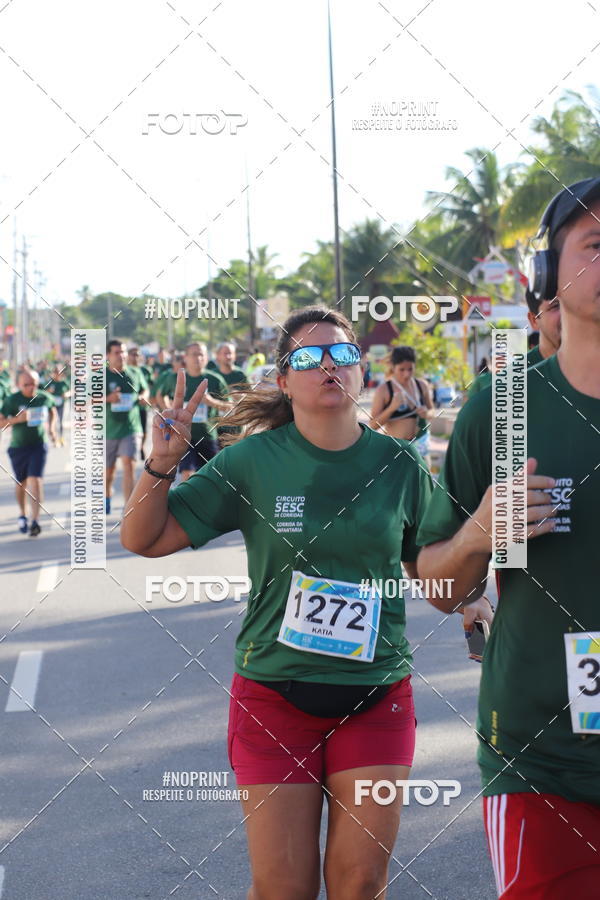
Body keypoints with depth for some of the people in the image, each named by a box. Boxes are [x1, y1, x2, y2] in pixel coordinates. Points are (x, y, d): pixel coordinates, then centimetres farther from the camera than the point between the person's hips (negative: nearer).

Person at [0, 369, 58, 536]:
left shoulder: (44, 397, 0)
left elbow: (52, 411, 22)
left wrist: (52, 428, 10)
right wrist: (18, 419, -23)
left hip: (39, 445, 0)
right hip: (18, 446, 0)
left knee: (35, 480, -14)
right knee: (21, 482, 12)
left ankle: (35, 521, -18)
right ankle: (23, 514, 36)